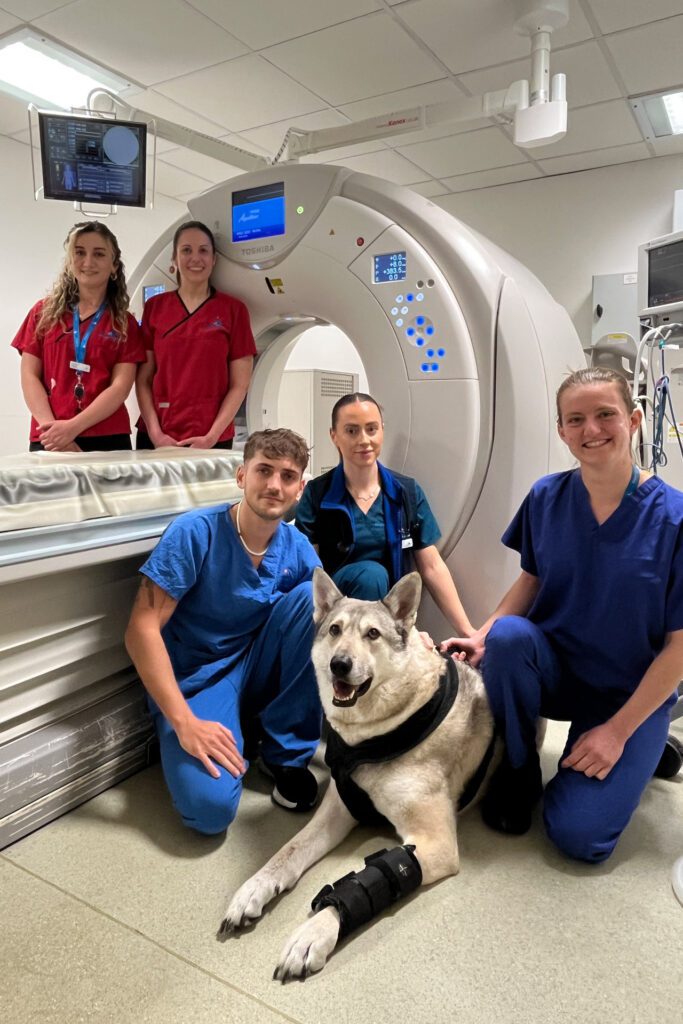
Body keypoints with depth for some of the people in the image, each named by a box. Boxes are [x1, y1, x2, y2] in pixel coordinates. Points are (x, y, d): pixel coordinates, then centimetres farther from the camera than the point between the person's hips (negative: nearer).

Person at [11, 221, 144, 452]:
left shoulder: (125, 323, 8)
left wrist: (72, 427, -15)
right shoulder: (44, 312, 12)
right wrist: (51, 426, -12)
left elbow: (121, 386, -3)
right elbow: (30, 376, 5)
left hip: (108, 440, 0)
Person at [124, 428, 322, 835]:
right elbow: (142, 629, -21)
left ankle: (288, 754, -9)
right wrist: (184, 721, -27)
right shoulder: (195, 532, -19)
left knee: (311, 596, -21)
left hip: (259, 669, 4)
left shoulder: (298, 549, -6)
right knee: (210, 807, -28)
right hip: (196, 679, -4)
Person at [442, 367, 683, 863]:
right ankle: (518, 771, -5)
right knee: (508, 635, -31)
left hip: (630, 695, -2)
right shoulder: (547, 497, -7)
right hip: (555, 670, 3)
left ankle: (641, 752, 16)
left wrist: (617, 730, -14)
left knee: (579, 835, -17)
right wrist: (484, 635, -14)